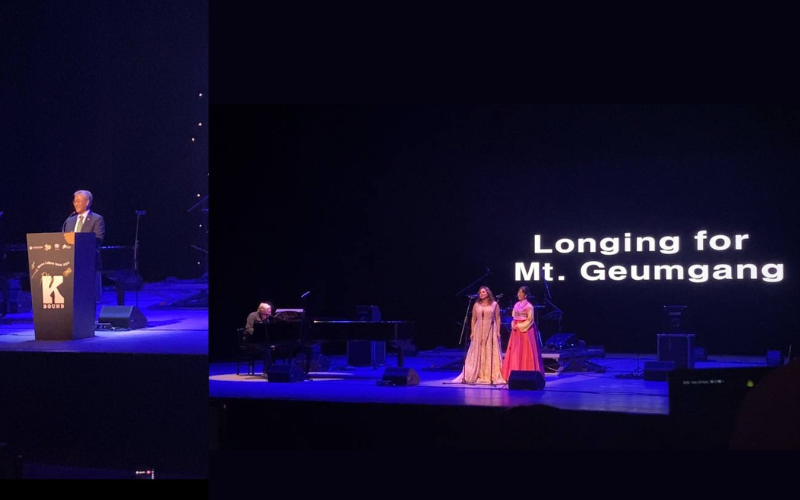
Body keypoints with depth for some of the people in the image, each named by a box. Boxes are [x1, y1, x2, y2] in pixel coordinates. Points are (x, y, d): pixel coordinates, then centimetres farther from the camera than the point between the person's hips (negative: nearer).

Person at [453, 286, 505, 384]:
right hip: (478, 331, 2)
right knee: (477, 353, 2)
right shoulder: (476, 305, 7)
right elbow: (473, 319, 8)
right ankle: (474, 376, 6)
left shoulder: (494, 304, 3)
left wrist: (498, 331, -5)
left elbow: (498, 319, 2)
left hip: (491, 331, -2)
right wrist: (472, 332, 2)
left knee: (491, 353, -2)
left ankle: (492, 376, 1)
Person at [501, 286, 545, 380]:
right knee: (515, 352, 4)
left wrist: (519, 326, -14)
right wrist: (513, 325, -1)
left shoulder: (529, 306, -9)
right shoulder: (516, 305, 12)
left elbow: (530, 320, -11)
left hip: (526, 331, -7)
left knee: (525, 352, -6)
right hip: (516, 331, 7)